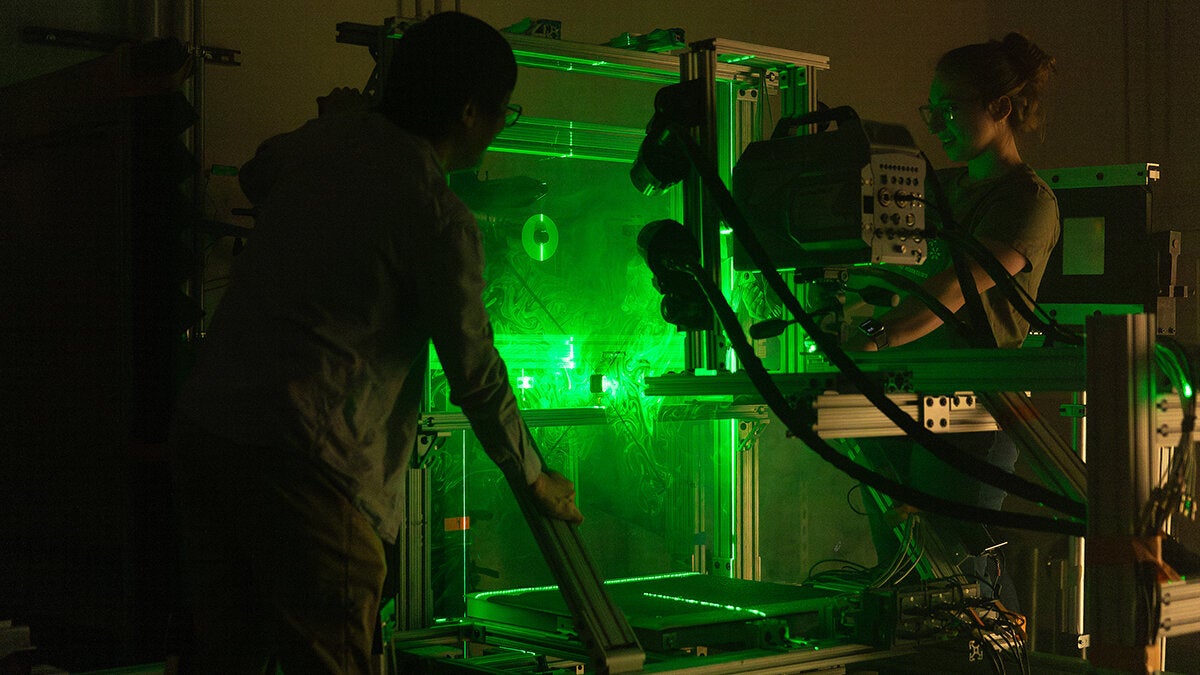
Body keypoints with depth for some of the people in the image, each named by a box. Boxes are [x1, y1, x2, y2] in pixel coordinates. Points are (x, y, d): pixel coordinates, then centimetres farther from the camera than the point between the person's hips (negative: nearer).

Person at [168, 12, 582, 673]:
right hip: (305, 461, -8)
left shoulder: (324, 141, 12)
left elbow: (254, 177, 37)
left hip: (204, 426, 8)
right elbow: (474, 372, -2)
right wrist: (535, 480, 12)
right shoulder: (441, 217, -8)